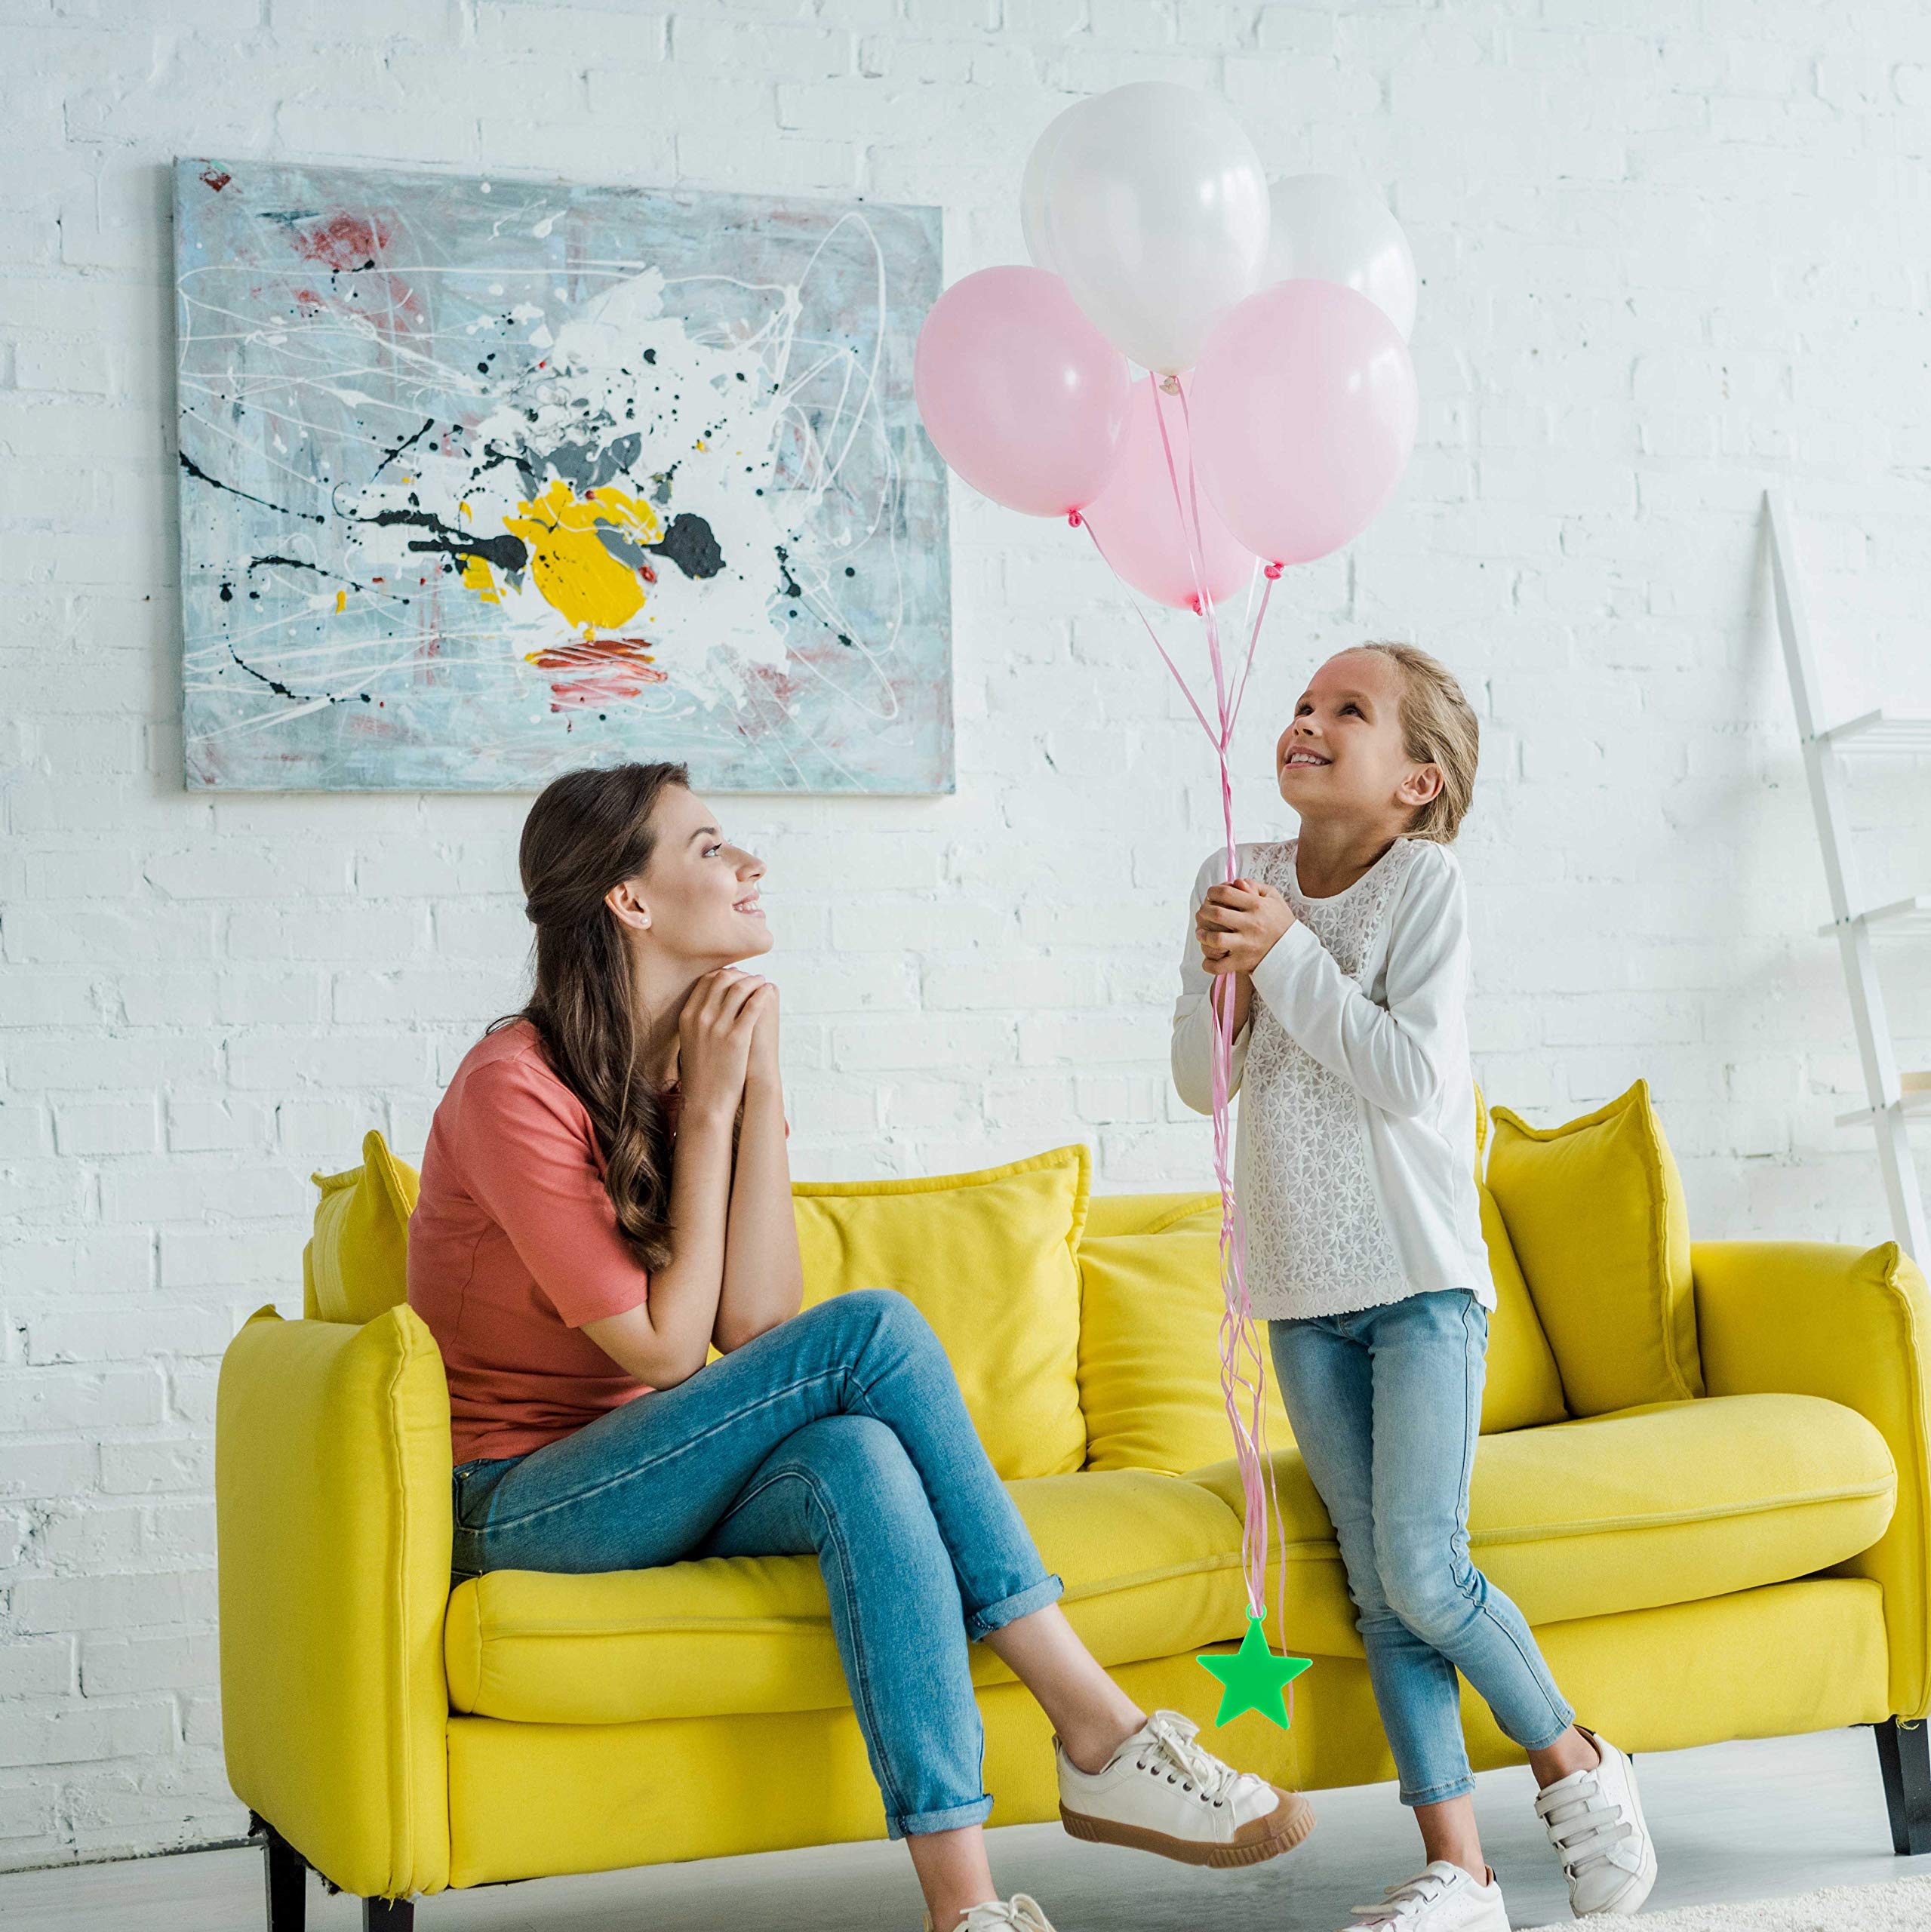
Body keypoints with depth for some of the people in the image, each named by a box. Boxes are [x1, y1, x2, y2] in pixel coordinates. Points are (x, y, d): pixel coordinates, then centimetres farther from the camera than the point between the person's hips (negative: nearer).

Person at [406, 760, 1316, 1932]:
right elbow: (666, 1349, -16)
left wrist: (760, 1087, -13)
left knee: (859, 1460, -31)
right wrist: (708, 1108, -14)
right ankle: (1100, 1736, -23)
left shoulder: (715, 1056, 5)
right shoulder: (514, 1089, -16)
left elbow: (756, 1324, -8)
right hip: (523, 1504, -6)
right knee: (874, 1331, -26)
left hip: (664, 1479, 6)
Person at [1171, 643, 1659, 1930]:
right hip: (1307, 1292, 5)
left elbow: (1410, 1075, -18)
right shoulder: (1239, 878, 5)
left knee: (1423, 1573, -11)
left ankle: (1574, 1760, 15)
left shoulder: (1426, 880, -8)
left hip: (1422, 1280, -4)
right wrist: (1214, 970, -13)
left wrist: (1288, 957, -20)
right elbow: (1203, 1087, 4)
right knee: (1381, 1594, 3)